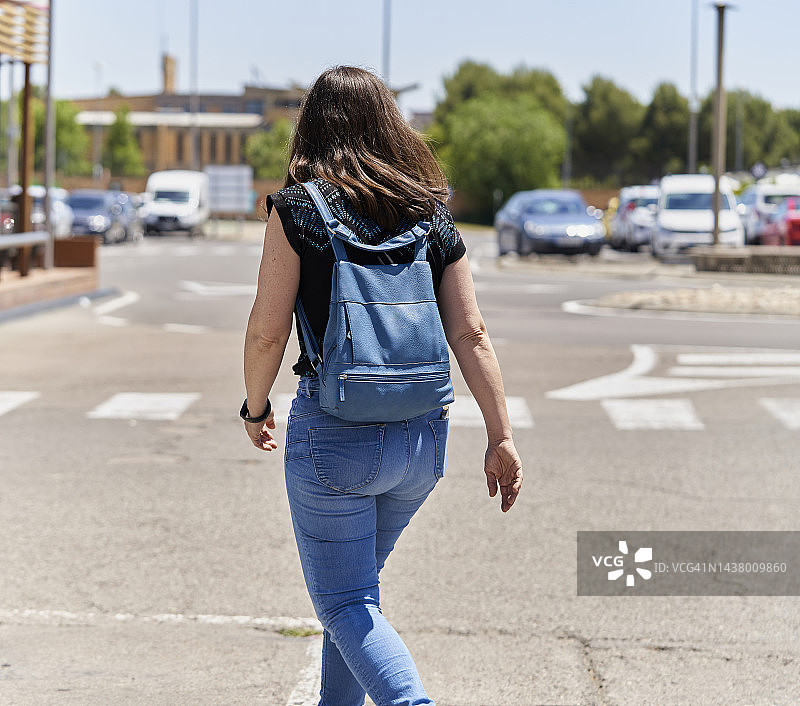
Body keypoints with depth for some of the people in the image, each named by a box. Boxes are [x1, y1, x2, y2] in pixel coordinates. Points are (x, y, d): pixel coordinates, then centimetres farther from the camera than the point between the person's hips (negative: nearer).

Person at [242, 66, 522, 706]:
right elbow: (471, 334, 1)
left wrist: (255, 408, 10)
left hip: (334, 433, -5)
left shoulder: (298, 208, -7)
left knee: (344, 601, 3)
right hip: (422, 435, 5)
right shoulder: (431, 214, 5)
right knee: (359, 581, 24)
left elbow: (267, 331, -7)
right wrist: (502, 437, 4)